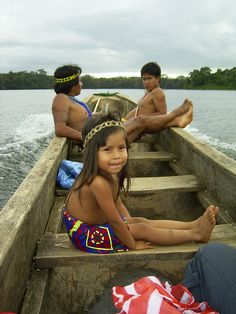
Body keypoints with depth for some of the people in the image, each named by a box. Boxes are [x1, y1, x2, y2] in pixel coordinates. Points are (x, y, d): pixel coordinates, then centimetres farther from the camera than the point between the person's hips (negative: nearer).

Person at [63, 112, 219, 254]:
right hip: (86, 235, -8)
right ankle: (195, 234, 3)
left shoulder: (110, 174, -7)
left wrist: (130, 223, 2)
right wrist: (133, 244, -13)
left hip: (99, 221, 8)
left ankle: (194, 225, 10)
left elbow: (118, 204, 7)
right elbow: (116, 222, -26)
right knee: (142, 229, -8)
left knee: (141, 221, 4)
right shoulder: (99, 183, -35)